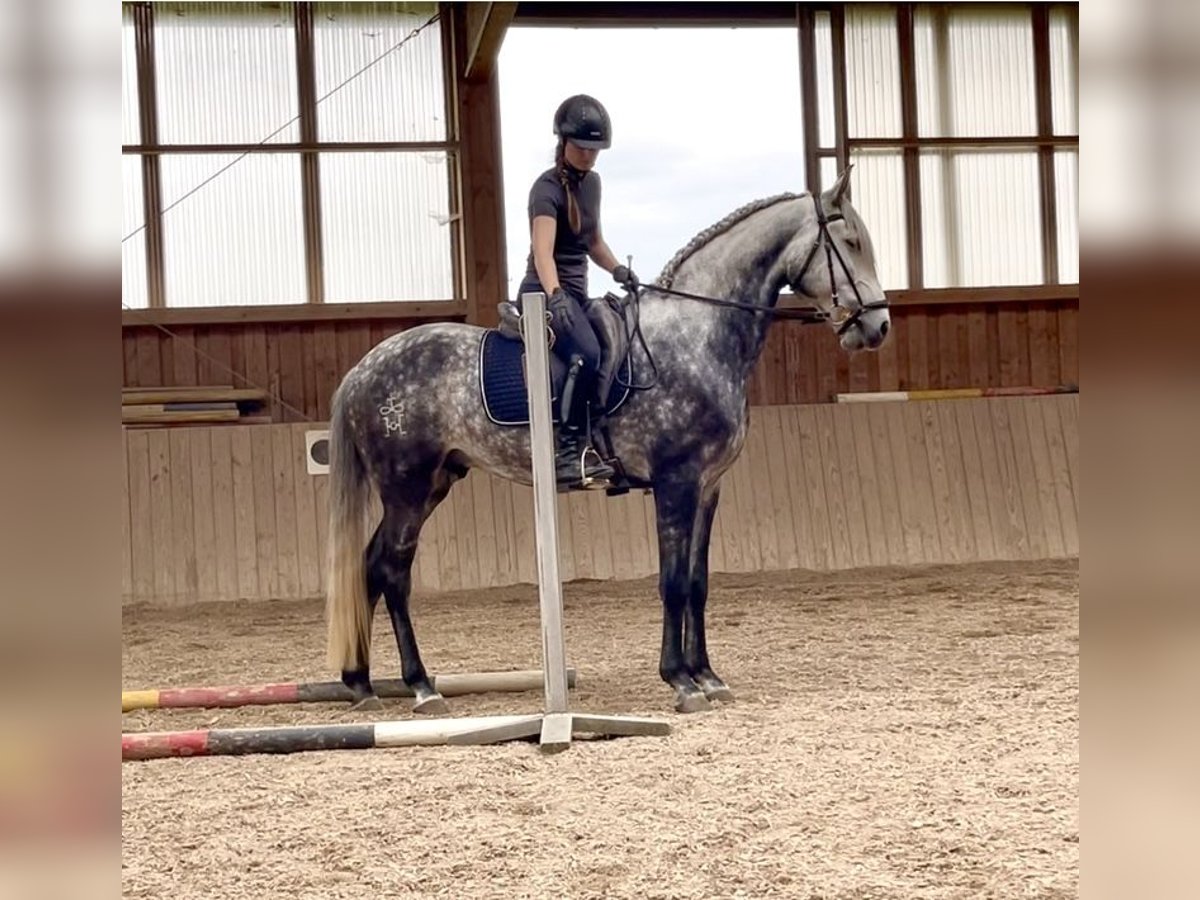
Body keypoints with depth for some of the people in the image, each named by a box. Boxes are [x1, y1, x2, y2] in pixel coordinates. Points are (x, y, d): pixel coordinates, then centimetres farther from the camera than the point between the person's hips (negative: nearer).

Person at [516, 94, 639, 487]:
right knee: (586, 354, -31)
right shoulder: (547, 188, -13)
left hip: (577, 293, 9)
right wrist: (554, 295, -46)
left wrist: (617, 269, 3)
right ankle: (570, 450, -29)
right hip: (547, 293, -9)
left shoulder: (591, 182, 11)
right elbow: (543, 250, -28)